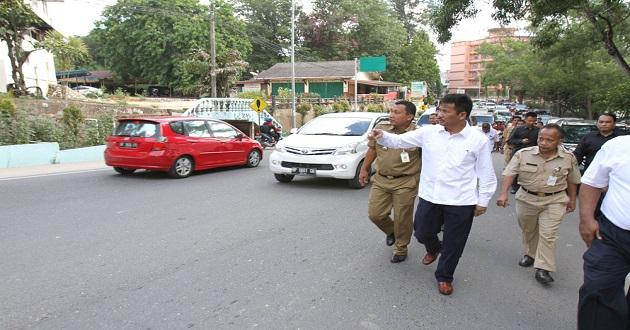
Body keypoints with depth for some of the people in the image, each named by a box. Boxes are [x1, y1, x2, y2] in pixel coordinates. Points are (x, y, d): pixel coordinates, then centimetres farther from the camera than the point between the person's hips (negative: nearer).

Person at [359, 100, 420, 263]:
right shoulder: (381, 129, 2)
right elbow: (372, 149, 14)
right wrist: (364, 169, 14)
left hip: (405, 183, -4)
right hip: (381, 180, 4)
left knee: (402, 219, 4)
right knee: (375, 214, 6)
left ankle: (401, 249, 28)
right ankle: (391, 232, 38)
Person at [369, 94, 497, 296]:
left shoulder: (478, 140, -7)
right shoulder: (428, 132, -2)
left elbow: (486, 173, -1)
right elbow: (400, 141, 2)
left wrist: (483, 201, 0)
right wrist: (382, 136, -16)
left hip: (461, 202, -2)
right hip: (429, 197, 3)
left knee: (453, 243, 10)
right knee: (423, 233, 16)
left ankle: (444, 276, 35)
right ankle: (434, 249, 52)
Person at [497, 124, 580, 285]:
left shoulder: (568, 158, -6)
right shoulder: (523, 154, -10)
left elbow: (572, 181, 7)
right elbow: (509, 174, -11)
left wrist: (572, 200, 13)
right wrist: (503, 194, -22)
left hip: (554, 201, -1)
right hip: (527, 199, 2)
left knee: (548, 234, -6)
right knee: (528, 230, 17)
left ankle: (542, 269, 0)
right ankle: (530, 254, 40)